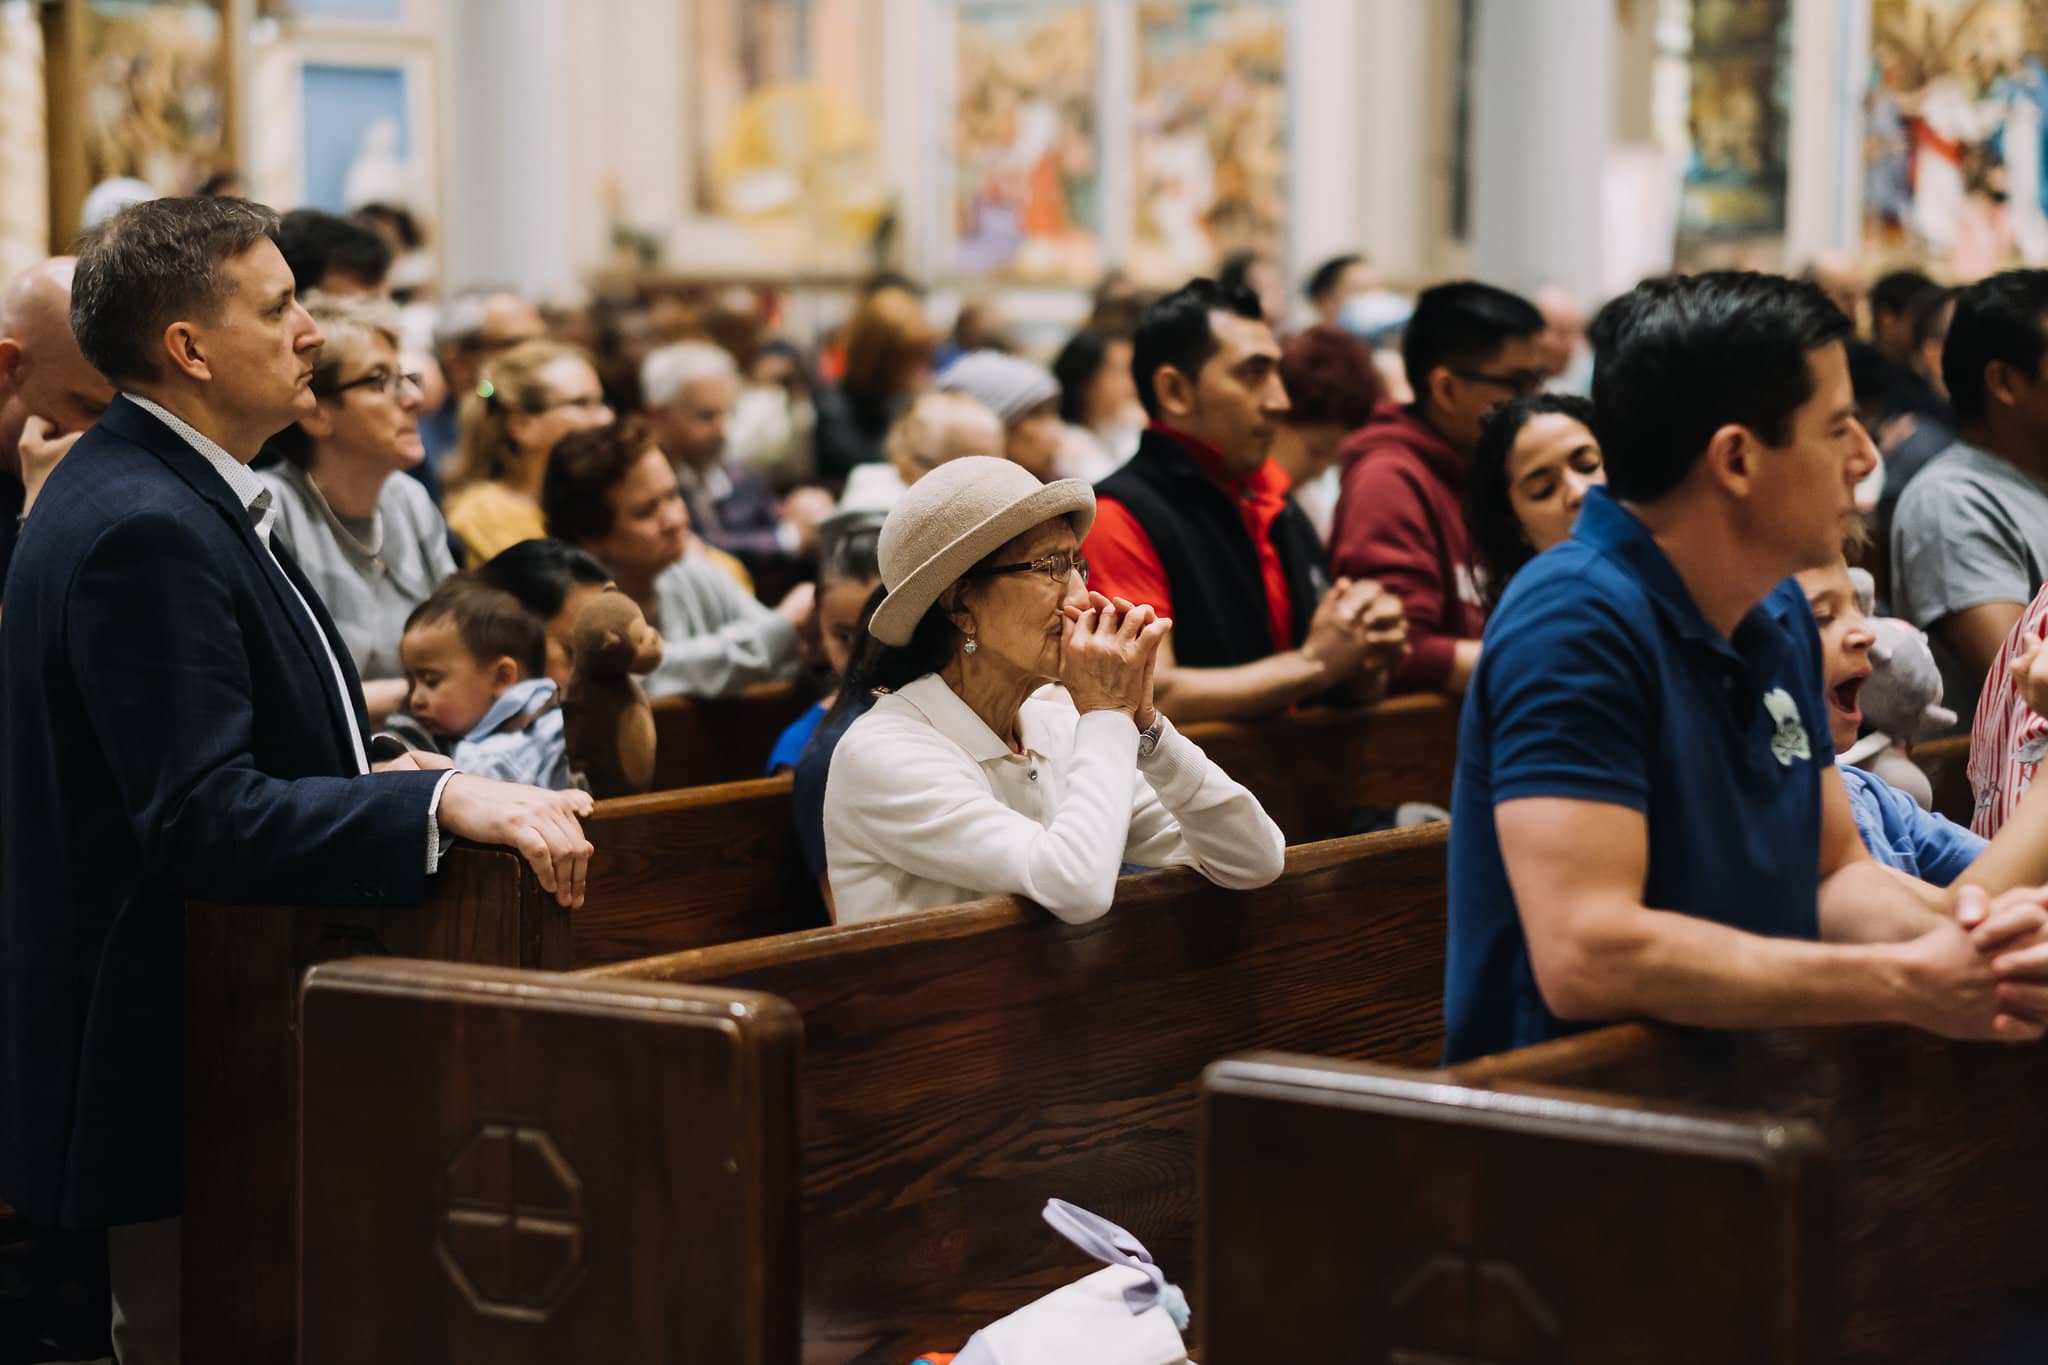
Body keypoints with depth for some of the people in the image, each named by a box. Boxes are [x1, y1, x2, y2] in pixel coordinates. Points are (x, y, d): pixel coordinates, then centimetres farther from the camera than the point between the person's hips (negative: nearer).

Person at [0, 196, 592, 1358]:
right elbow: (203, 818, -28)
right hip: (172, 1053, -11)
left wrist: (375, 780, 10)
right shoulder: (144, 531, -21)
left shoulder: (164, 494, 12)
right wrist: (442, 804, -32)